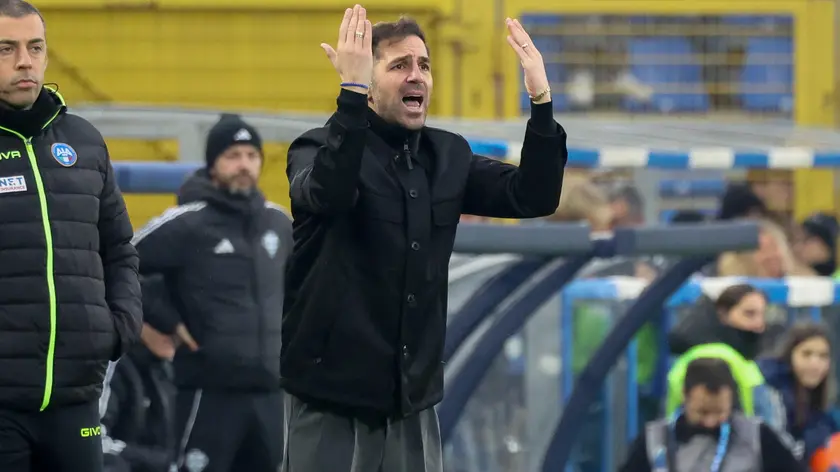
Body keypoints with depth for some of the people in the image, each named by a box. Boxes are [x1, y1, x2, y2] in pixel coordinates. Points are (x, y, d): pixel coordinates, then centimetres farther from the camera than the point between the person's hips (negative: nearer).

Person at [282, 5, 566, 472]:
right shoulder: (321, 148, -7)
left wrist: (541, 100, -10)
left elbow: (533, 196, 1)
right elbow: (329, 193, -30)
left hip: (414, 393, 5)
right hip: (331, 389, -5)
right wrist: (353, 92, -38)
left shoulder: (448, 156, 9)